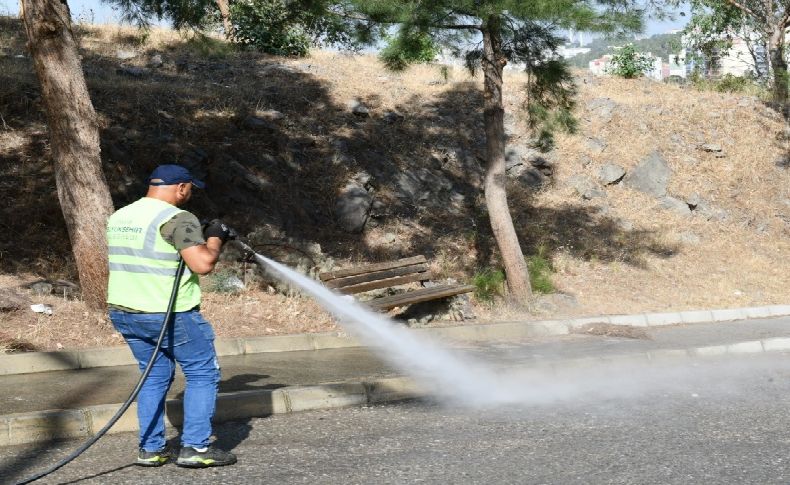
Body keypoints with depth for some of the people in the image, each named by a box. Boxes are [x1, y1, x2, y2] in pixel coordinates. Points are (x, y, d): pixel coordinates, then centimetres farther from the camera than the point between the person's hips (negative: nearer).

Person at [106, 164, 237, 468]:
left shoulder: (118, 217, 12)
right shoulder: (176, 219, -14)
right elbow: (203, 264, -22)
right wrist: (214, 239, -2)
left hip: (124, 312, 8)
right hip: (169, 315, -8)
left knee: (155, 376, 18)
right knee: (203, 374, 5)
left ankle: (150, 449, 16)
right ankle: (195, 448, 2)